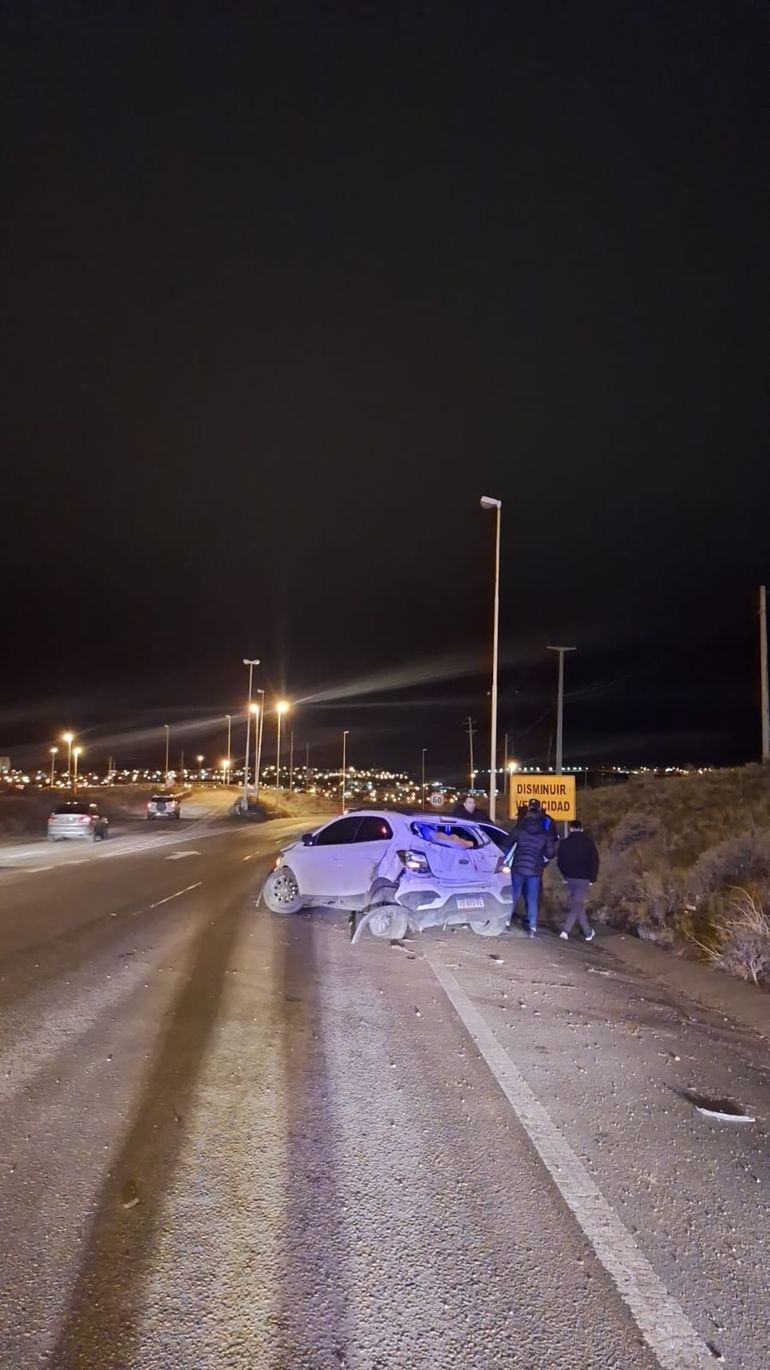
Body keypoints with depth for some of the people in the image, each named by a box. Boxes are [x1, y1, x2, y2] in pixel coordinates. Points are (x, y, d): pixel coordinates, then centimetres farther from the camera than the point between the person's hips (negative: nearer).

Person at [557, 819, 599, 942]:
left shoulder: (564, 843, 1)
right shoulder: (589, 842, -5)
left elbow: (560, 862, 6)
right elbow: (595, 862, -6)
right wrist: (592, 878, 3)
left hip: (570, 878, 3)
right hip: (584, 879, -3)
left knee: (577, 905, 15)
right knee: (577, 906, -2)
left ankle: (588, 932, 20)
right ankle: (565, 931, -13)